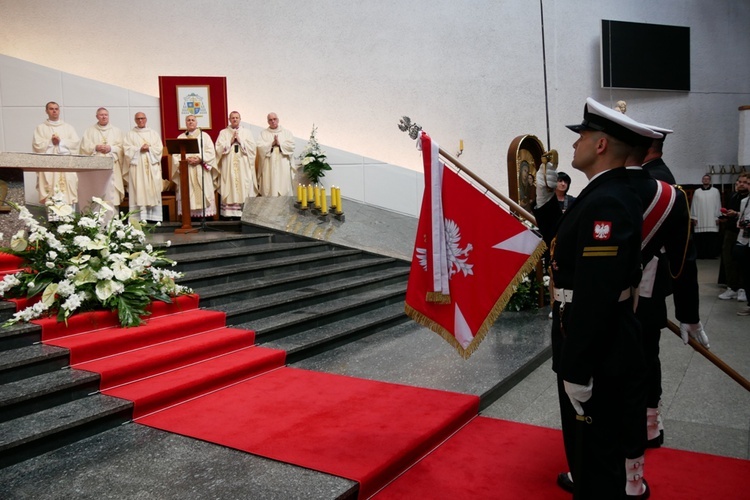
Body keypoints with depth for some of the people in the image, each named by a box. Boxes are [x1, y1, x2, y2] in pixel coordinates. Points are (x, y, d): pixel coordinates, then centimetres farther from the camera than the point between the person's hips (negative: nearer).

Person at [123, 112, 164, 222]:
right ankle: (139, 217, -11)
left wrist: (149, 149, -10)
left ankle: (153, 216, -3)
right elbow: (127, 149, 0)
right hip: (136, 166, -1)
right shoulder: (130, 134, 12)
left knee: (153, 191, -4)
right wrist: (139, 149, -13)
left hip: (152, 166, 2)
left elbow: (159, 148, 6)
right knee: (138, 191, -8)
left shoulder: (154, 133, 17)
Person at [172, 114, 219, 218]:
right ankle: (189, 214, -6)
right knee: (188, 193, -5)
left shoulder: (204, 136, 11)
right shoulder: (180, 137, 15)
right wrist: (186, 159, -12)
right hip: (186, 171, 1)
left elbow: (211, 152, 1)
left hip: (201, 171, -1)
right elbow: (176, 154, 5)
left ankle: (205, 214, -6)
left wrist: (200, 159, -13)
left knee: (204, 193, -7)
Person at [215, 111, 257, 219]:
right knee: (231, 188, -6)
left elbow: (252, 147, 1)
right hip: (229, 166, 0)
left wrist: (240, 141, -5)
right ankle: (231, 212, -7)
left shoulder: (247, 132, 14)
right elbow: (219, 148, 0)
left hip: (243, 166, 1)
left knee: (245, 187, -5)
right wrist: (230, 142, -6)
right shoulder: (223, 133, 12)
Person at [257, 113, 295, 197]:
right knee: (269, 189, -6)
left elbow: (291, 146, 0)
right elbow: (260, 147, -2)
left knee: (284, 188, -5)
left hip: (283, 165, 0)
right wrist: (271, 144, -11)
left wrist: (279, 143, -9)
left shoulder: (286, 132, 12)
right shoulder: (263, 133, 12)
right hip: (269, 166, 0)